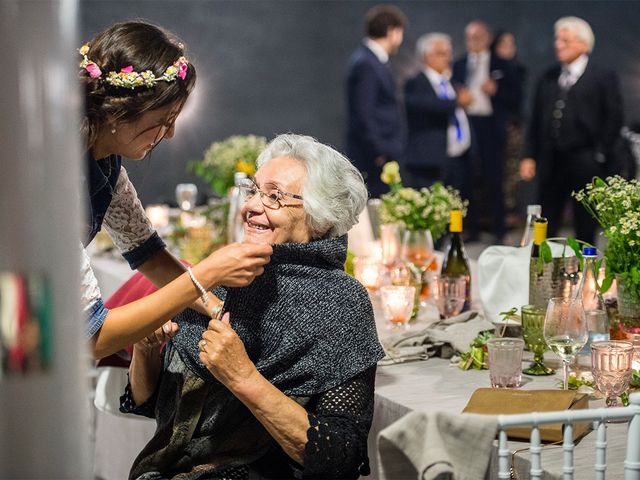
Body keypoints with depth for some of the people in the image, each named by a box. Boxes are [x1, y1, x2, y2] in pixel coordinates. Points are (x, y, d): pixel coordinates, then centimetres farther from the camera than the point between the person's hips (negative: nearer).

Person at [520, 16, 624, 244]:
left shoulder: (604, 77, -1)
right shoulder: (548, 78, 11)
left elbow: (614, 120, -3)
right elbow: (536, 119, 12)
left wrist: (600, 156, -9)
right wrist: (529, 156, 5)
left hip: (585, 163, -4)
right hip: (550, 161, 4)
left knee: (585, 228, 4)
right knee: (545, 227, 7)